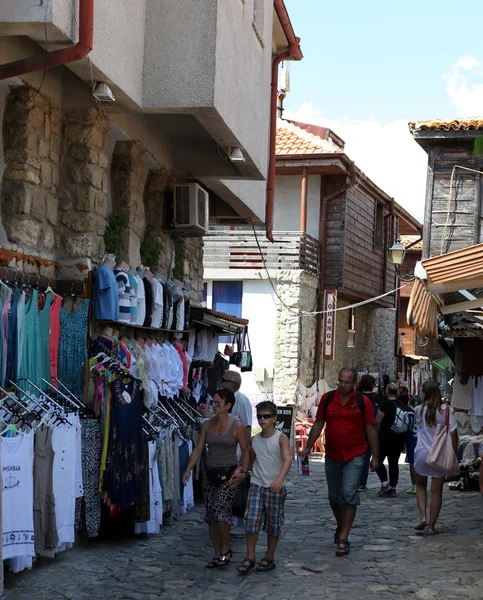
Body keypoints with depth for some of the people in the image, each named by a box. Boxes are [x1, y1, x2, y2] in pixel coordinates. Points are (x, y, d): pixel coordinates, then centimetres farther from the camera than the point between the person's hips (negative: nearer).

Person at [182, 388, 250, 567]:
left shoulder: (237, 427, -6)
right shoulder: (207, 425, 7)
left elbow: (246, 452, 0)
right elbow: (198, 448, 6)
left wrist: (243, 472, -11)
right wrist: (188, 469, -4)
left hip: (228, 475, -5)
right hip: (210, 475, 5)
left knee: (221, 512, -20)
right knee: (211, 516, 6)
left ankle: (226, 550, -2)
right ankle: (217, 554, 17)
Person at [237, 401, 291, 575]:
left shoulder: (281, 438, -7)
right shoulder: (254, 440, 7)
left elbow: (287, 460, -21)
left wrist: (280, 478, -36)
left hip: (275, 488, -3)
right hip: (256, 485, 3)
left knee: (273, 524, 7)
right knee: (252, 520, -8)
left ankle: (269, 557, 21)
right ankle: (250, 558, 0)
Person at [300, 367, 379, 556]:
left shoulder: (363, 402, -5)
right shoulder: (327, 399, 1)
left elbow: (371, 429, 0)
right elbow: (318, 424, 7)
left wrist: (375, 456, 1)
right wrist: (308, 447, 1)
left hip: (354, 457, -3)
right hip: (332, 456, 3)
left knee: (349, 495, -12)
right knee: (334, 497, 13)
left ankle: (343, 539, -10)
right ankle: (341, 527, 36)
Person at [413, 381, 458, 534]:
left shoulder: (419, 410, -3)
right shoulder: (447, 410, -8)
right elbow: (453, 433, -10)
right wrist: (454, 453, 0)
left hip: (422, 453, 1)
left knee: (421, 485, 22)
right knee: (437, 491, 8)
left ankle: (422, 517, 4)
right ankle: (432, 526, 11)